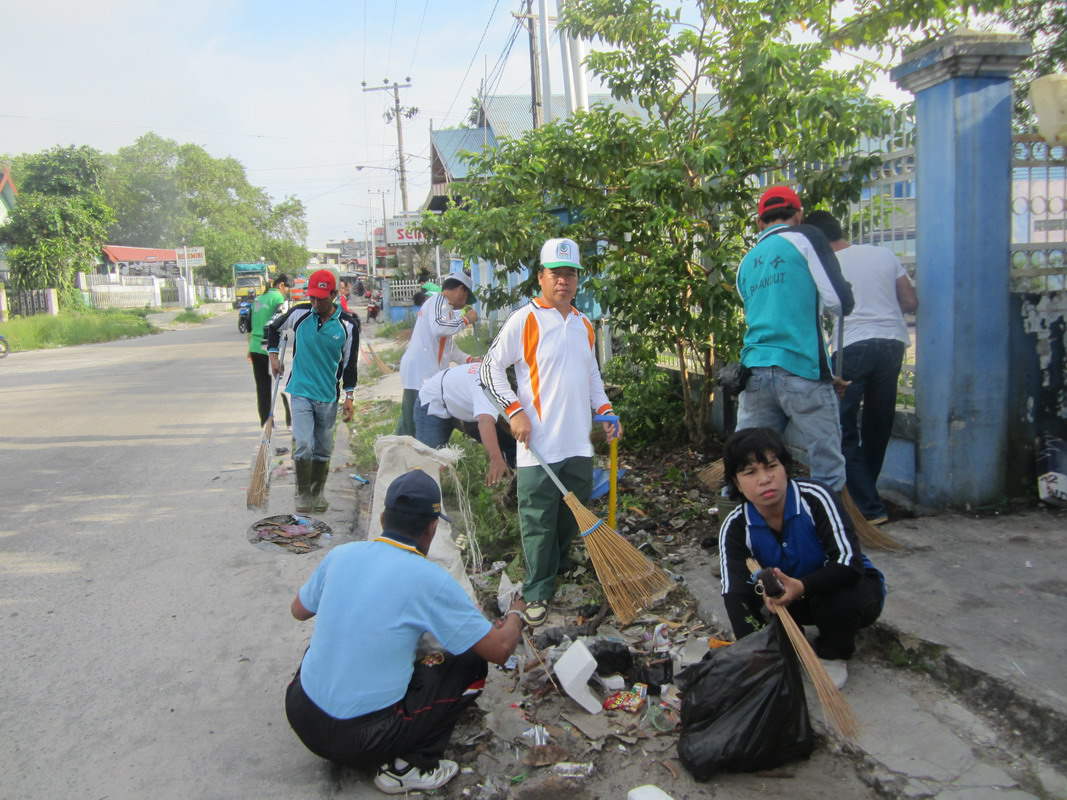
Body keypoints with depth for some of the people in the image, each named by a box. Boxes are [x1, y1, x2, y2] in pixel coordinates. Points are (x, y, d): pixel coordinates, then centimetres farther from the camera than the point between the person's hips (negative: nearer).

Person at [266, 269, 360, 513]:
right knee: (303, 445, -12)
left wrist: (349, 397, 0)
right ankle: (302, 494, 4)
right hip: (301, 391, -1)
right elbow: (273, 328, 17)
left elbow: (349, 363, 2)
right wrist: (273, 355, 8)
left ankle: (317, 492, 27)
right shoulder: (299, 314, -4)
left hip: (328, 396, 1)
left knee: (323, 449, 10)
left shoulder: (348, 324, -5)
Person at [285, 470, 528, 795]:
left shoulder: (340, 554, -3)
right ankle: (408, 765, 1)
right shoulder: (429, 579, -17)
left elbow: (299, 611, 17)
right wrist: (515, 615, 11)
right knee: (472, 664, 6)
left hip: (301, 716, 6)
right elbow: (500, 649, -11)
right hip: (361, 739, -5)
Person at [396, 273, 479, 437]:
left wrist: (469, 360, 21)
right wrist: (466, 320, -13)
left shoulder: (443, 306, 25)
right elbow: (438, 328, -26)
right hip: (422, 374, -10)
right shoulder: (440, 301, -6)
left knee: (410, 422, 13)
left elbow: (447, 346, 29)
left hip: (421, 373, 10)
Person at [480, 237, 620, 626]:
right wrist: (515, 410, -13)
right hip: (539, 445, -6)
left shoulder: (585, 325, 13)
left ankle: (557, 571, 34)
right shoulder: (524, 320, -7)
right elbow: (490, 368, -5)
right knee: (538, 523, -1)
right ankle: (538, 593, 11)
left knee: (572, 517, 15)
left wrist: (605, 409, 11)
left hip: (579, 444, 6)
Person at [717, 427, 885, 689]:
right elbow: (734, 594, -28)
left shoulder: (814, 498, -28)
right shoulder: (736, 528, -19)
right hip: (795, 599, 3)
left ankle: (834, 656, -4)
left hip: (851, 588, -2)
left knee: (840, 597, -35)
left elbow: (850, 562, -34)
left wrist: (802, 586, -51)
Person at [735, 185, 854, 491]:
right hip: (801, 372, -6)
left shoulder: (746, 263, 21)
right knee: (827, 469, 1)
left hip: (754, 371, 6)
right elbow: (839, 301, -4)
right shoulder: (804, 238, 3)